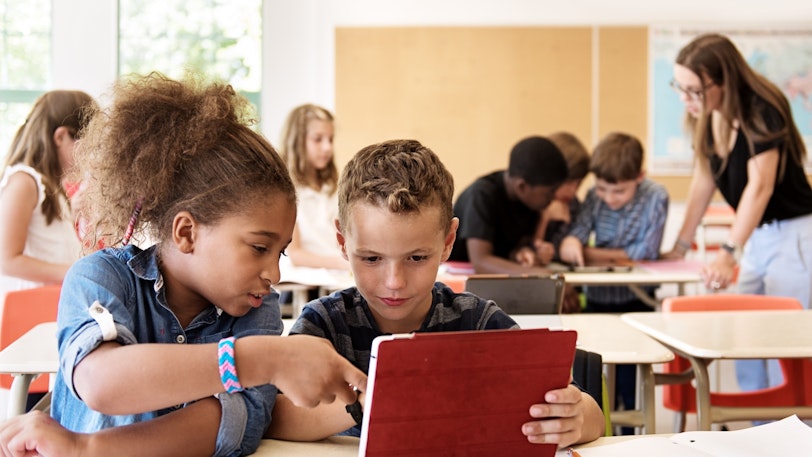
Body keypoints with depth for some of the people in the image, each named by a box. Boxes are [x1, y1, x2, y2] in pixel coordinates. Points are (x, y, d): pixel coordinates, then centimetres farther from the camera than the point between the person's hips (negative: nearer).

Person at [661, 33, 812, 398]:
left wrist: (728, 253, -34)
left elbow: (760, 185, -27)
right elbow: (704, 180, 11)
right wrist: (680, 246, 9)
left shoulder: (761, 110, -20)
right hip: (755, 238, 8)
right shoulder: (706, 119, 2)